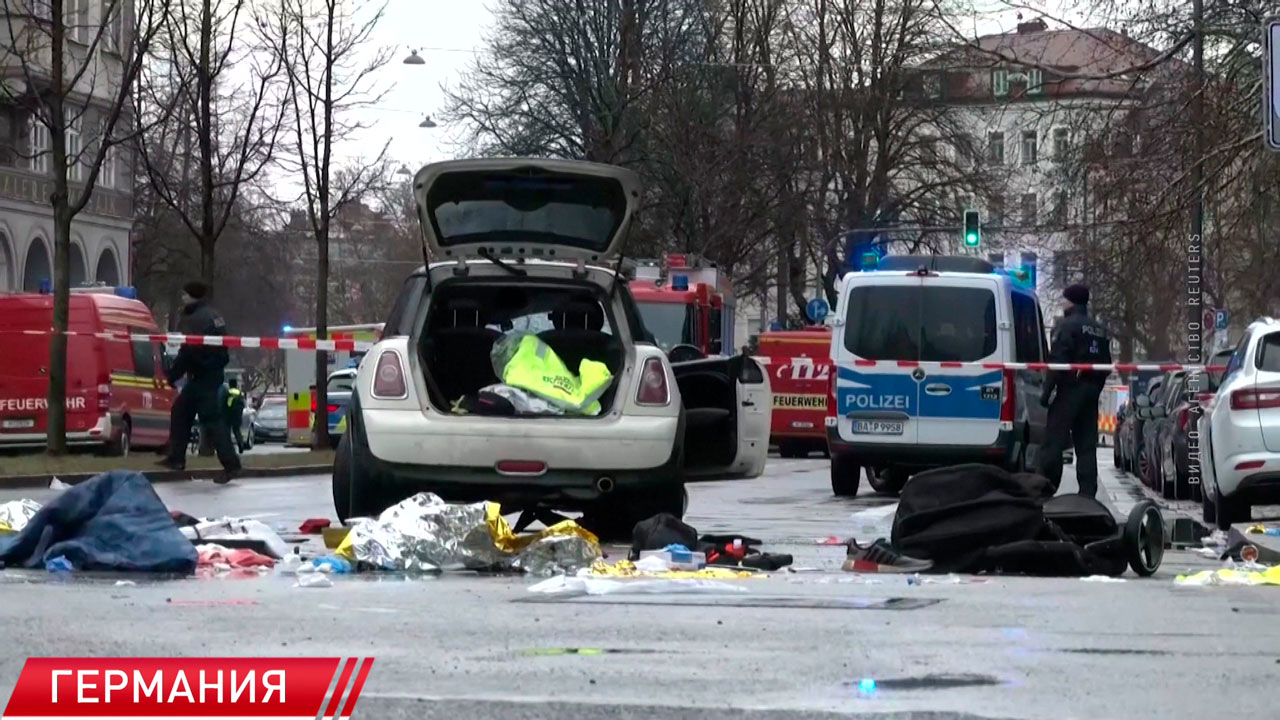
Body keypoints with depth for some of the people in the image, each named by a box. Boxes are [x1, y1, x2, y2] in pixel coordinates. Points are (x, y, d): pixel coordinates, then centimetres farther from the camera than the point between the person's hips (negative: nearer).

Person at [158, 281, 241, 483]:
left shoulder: (197, 319, -17)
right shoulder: (212, 315, 16)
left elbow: (189, 351, -21)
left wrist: (172, 375, -13)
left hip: (204, 375, -11)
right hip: (212, 371, 11)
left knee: (211, 418, -11)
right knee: (180, 411, 17)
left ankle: (230, 463, -13)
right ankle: (176, 457, 21)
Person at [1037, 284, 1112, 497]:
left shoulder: (1067, 326, -8)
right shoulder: (1099, 330, 18)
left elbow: (1058, 361, -17)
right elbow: (1106, 364, 19)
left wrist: (1047, 391, -15)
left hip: (1069, 389, -8)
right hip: (1091, 391, 8)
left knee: (1053, 443, -7)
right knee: (1087, 445, 8)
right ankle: (1087, 493, 5)